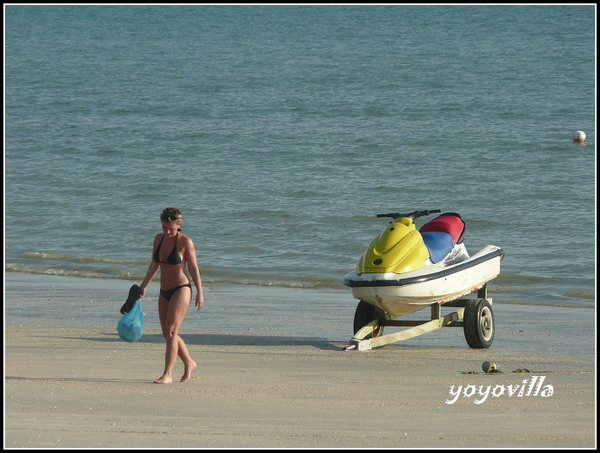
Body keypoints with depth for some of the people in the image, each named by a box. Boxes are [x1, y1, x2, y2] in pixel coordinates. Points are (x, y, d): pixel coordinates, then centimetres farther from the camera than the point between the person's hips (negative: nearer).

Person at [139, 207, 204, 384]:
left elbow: (194, 268, -7)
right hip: (164, 292, 7)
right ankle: (189, 363, 30)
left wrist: (199, 292, -8)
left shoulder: (185, 242, -11)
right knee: (167, 334, 11)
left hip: (181, 290, -7)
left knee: (171, 332, -13)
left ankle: (167, 374, -12)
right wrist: (144, 285, 10)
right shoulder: (159, 239, 7)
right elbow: (154, 265, 16)